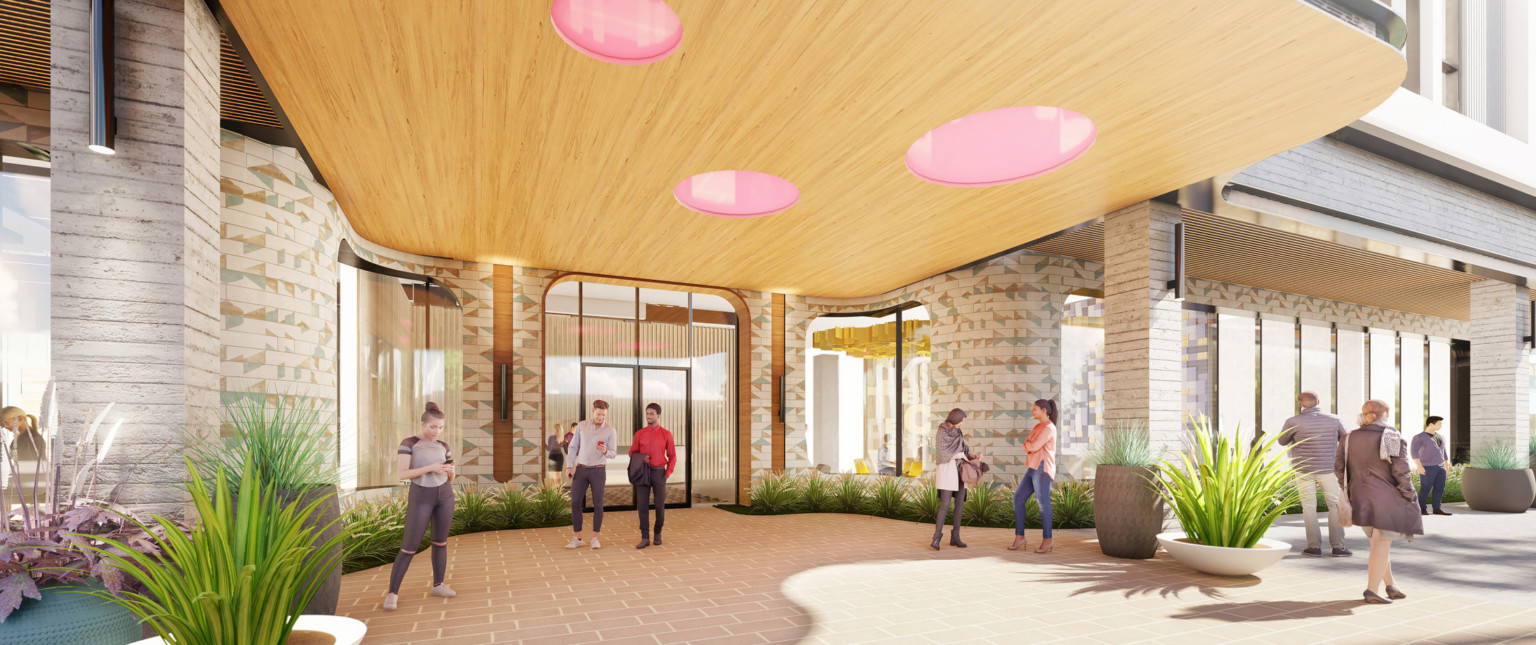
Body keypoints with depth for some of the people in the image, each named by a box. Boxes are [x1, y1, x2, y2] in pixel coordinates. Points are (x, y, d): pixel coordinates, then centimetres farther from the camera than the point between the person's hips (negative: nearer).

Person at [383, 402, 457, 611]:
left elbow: (450, 478, 10)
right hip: (421, 498, -4)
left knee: (440, 541, 10)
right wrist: (430, 468, -25)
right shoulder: (408, 443, -6)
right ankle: (392, 593, 8)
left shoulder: (443, 447, 7)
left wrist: (450, 470, -13)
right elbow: (402, 474, -15)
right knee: (409, 547, -5)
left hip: (444, 495, 4)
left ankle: (438, 585, 23)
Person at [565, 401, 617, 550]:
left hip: (598, 471, -2)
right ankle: (577, 539, 9)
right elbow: (573, 447, 4)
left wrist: (605, 451, -31)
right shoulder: (581, 426, 0)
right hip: (581, 470, 2)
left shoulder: (610, 431, -5)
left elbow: (614, 453, -7)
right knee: (575, 503, -1)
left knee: (597, 504, -1)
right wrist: (569, 467, -5)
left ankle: (595, 538, 11)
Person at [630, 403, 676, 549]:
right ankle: (645, 538, 2)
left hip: (659, 473, -1)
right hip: (643, 473, 1)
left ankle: (658, 533, 25)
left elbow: (672, 457, 2)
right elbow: (632, 453, 10)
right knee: (642, 505, -5)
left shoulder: (666, 434, -2)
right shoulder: (639, 434, 2)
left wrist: (667, 474, -9)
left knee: (660, 505, 1)